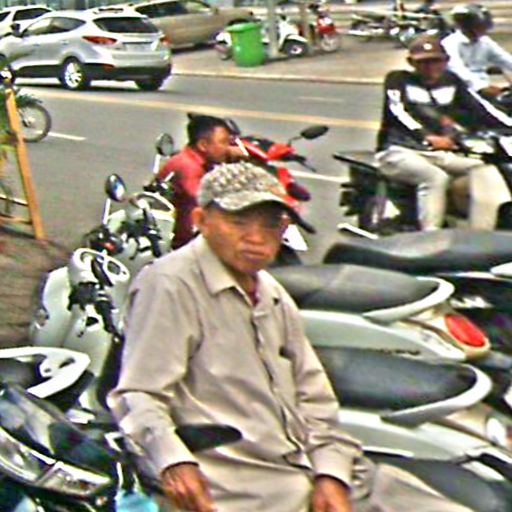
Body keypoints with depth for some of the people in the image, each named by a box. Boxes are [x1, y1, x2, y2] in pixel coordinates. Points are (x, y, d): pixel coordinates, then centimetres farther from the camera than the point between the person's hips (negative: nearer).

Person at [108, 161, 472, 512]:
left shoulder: (273, 295, 20)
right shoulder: (170, 285, -5)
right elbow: (141, 393, -12)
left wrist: (331, 475, 3)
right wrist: (173, 462, -30)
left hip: (313, 473, 8)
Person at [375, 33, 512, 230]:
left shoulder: (451, 82, 18)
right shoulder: (398, 79, 4)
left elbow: (480, 107, 8)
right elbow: (398, 112, -16)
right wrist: (428, 138, -33)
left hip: (441, 152, 5)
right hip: (400, 150, -5)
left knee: (485, 169, -18)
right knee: (435, 177, -34)